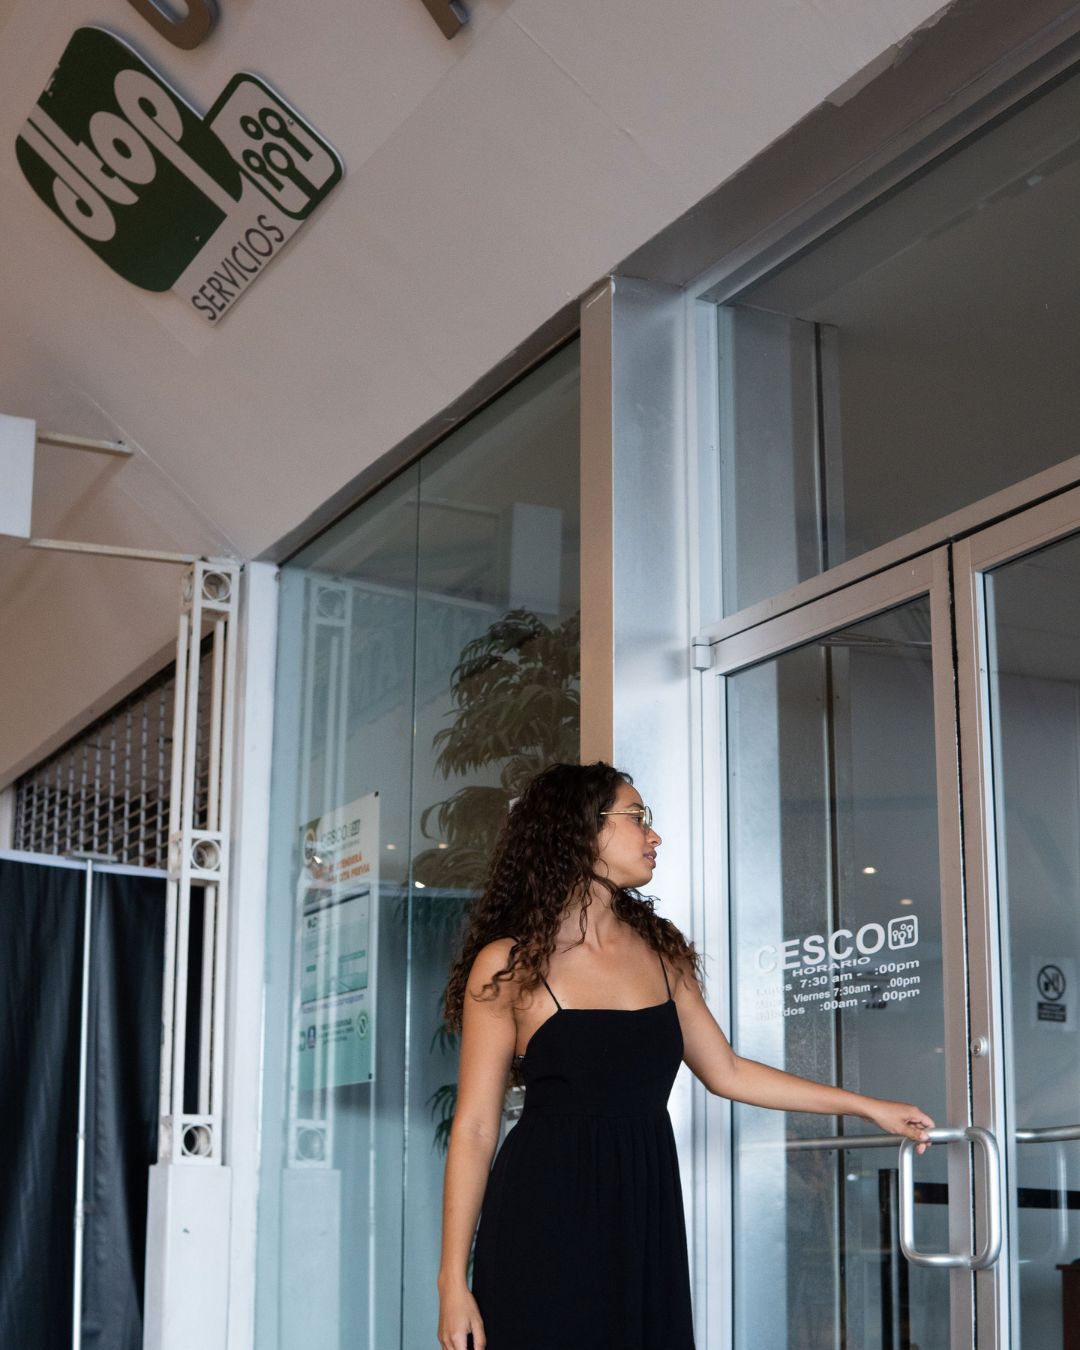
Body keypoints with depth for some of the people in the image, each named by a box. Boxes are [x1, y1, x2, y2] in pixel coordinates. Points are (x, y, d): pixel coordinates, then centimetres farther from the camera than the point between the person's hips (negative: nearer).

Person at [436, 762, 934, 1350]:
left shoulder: (660, 952, 10)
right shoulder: (507, 964, -6)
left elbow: (727, 1072, 17)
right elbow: (474, 1126, -6)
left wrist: (868, 1107, 19)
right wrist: (453, 1282, -9)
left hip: (644, 1223, 5)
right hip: (544, 1227, -5)